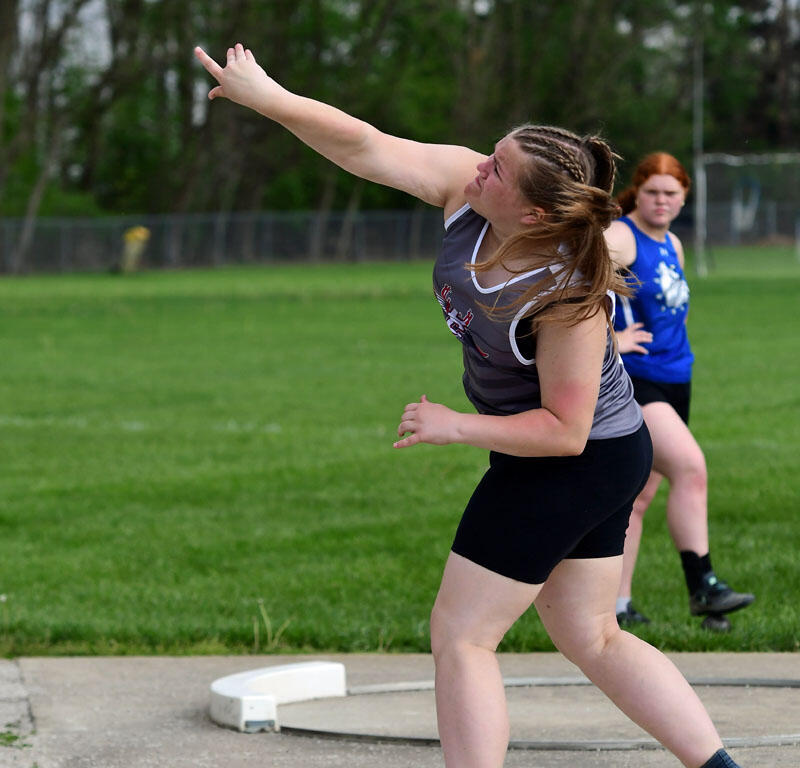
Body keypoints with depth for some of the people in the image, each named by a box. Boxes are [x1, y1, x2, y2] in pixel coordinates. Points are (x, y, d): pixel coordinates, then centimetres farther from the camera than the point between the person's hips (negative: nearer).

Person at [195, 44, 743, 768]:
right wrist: (265, 96, -22)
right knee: (593, 639, 17)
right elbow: (368, 148, -15)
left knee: (460, 636, -2)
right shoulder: (465, 185, -13)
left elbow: (564, 430, -26)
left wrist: (455, 428, -22)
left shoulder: (570, 300, -32)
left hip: (574, 463, -9)